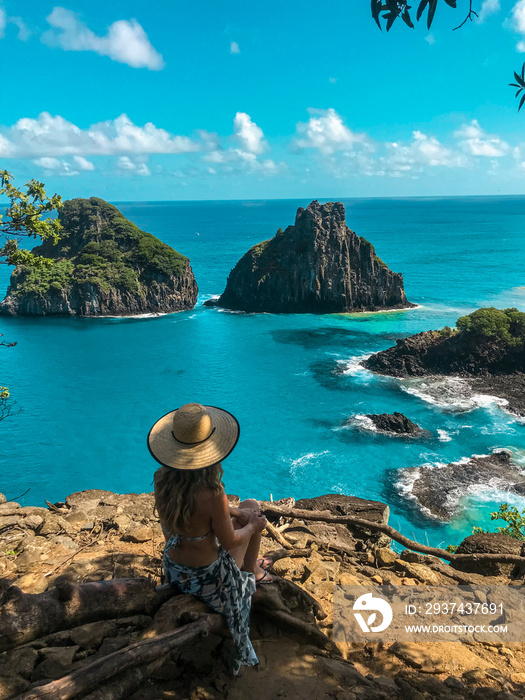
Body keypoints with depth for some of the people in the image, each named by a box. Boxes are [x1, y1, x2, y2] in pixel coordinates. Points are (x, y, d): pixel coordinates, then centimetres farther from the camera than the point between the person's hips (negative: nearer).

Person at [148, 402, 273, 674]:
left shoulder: (162, 479, -18)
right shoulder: (212, 495, -36)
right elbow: (230, 542, -20)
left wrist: (232, 512, 6)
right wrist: (252, 527, -1)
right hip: (208, 575, -5)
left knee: (247, 509, 24)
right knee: (253, 507, 17)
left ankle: (252, 563, 49)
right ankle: (253, 573, 39)